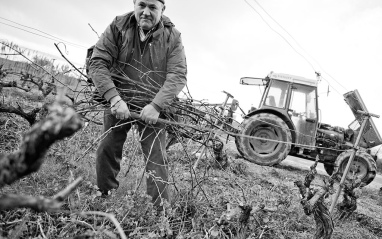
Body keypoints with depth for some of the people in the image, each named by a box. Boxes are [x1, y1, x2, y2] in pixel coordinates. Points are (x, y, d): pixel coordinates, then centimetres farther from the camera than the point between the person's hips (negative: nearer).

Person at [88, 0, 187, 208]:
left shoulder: (172, 37, -5)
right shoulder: (117, 27, -3)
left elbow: (178, 75, -12)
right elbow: (97, 63, -9)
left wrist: (156, 106, -25)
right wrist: (114, 98, -23)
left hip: (153, 107, -1)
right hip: (118, 102, 2)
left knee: (156, 158, -5)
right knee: (106, 150, 5)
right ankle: (104, 197, 26)